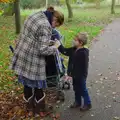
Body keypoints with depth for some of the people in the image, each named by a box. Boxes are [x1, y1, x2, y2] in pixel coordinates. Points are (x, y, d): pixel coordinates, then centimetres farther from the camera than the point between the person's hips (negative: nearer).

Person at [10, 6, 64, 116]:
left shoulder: (35, 16, 6)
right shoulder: (45, 26, -22)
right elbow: (43, 50, -24)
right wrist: (55, 48, -6)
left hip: (22, 57, 9)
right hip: (32, 61, -9)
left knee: (27, 83, 20)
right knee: (38, 84, 11)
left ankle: (30, 106, 38)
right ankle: (40, 108, 29)